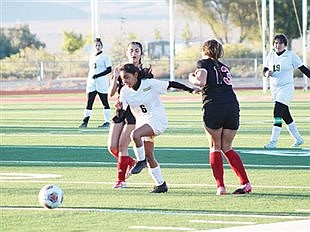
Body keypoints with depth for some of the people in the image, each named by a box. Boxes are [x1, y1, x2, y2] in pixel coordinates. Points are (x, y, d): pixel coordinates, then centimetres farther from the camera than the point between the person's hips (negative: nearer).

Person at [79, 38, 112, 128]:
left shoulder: (104, 56, -4)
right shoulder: (92, 56, 16)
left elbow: (109, 69, -11)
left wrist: (98, 75, -17)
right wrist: (89, 78, 16)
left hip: (102, 83, -6)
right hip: (91, 83, 6)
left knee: (105, 102, -2)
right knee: (89, 102, 1)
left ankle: (107, 121, 3)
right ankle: (85, 121, 1)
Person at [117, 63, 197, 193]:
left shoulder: (150, 84, -15)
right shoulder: (125, 91, -2)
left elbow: (171, 84, -10)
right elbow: (122, 114, -5)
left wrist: (191, 90, -13)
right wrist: (119, 109, -28)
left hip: (157, 120, -7)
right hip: (142, 122, 7)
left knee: (135, 134, -32)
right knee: (149, 156, 8)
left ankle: (141, 161, -13)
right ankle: (160, 184, 19)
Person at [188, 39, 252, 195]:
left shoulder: (204, 63, 7)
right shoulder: (224, 67, 26)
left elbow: (201, 82, -10)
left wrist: (192, 78, 10)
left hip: (213, 107, -5)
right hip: (233, 106, 5)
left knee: (215, 147, 8)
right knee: (226, 147, 13)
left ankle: (220, 186, 0)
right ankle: (245, 184, 2)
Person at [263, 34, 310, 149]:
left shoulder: (291, 55, -5)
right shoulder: (271, 55, 8)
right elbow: (265, 70, 12)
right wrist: (267, 73, -10)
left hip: (286, 88, -6)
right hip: (274, 88, 6)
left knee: (277, 113, -17)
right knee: (286, 116, 12)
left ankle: (273, 141, -17)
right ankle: (298, 138, 26)